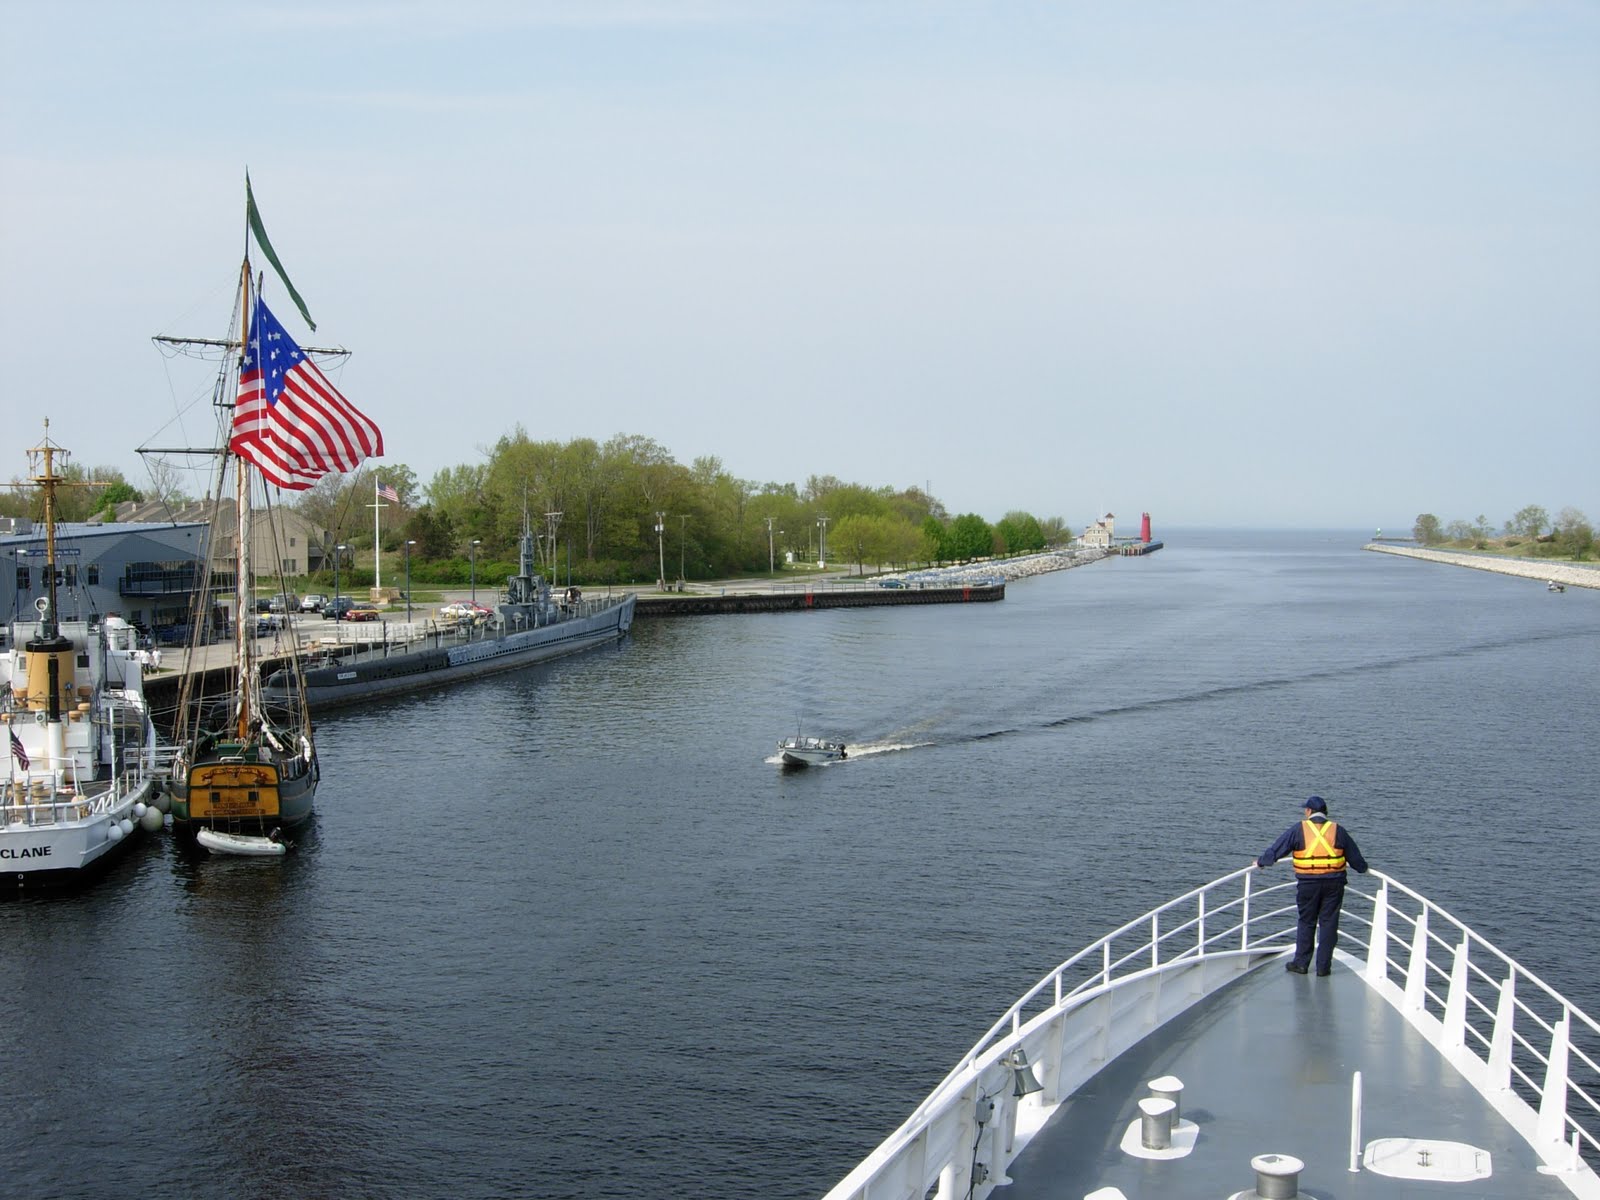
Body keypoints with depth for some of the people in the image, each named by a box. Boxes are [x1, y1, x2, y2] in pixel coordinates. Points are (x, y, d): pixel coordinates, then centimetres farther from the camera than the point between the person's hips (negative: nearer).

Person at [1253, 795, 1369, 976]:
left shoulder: (1299, 829, -1)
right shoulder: (1338, 831, 5)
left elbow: (1277, 848, 3)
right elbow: (1354, 855, 16)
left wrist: (1261, 862, 18)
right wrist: (1362, 868, 36)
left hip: (1308, 884, -1)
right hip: (1334, 883, 1)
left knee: (1306, 922, 9)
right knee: (1328, 923, 6)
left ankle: (1301, 963, 12)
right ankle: (1323, 966, 7)